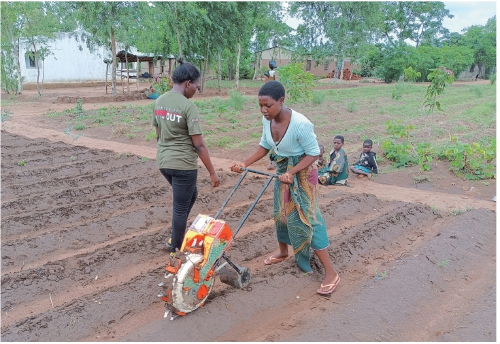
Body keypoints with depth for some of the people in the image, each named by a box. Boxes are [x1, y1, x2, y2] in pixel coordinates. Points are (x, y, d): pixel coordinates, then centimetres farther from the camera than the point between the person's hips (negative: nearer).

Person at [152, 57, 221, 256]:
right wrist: (212, 173, -10)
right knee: (181, 207, 8)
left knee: (191, 195, 27)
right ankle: (176, 250, 23)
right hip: (183, 164, -8)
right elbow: (198, 145, -17)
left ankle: (175, 238, 34)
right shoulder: (188, 106, -17)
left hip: (163, 162, 8)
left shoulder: (159, 101, 6)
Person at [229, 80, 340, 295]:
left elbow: (313, 153, -21)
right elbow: (264, 146, 6)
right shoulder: (267, 120, -10)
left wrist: (292, 172, -32)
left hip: (302, 173, -7)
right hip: (282, 171, 7)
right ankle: (283, 252, 45)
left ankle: (331, 273, 0)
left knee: (305, 219, -9)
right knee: (280, 213, 19)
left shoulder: (300, 124, -31)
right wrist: (245, 163, -5)